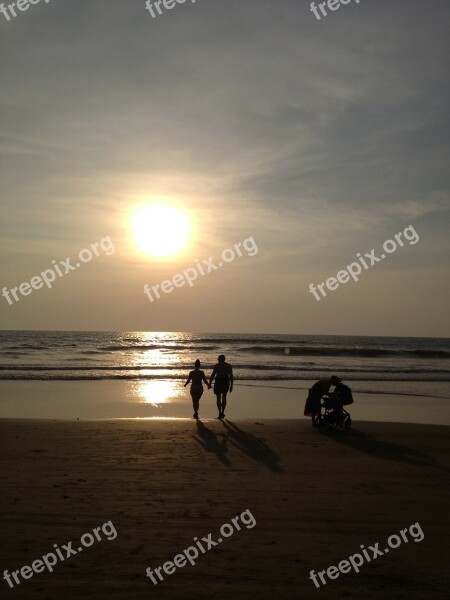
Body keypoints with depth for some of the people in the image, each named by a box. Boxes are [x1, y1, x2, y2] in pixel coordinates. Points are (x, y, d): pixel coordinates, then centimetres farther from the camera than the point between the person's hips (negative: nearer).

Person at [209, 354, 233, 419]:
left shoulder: (217, 365, -7)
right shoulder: (229, 366, 4)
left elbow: (212, 375, -8)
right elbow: (231, 376, 3)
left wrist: (209, 383, 1)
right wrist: (231, 386, 8)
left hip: (218, 382, -4)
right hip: (226, 382, 4)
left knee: (218, 398, 4)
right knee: (224, 397, 20)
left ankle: (220, 413, -4)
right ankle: (222, 412, 21)